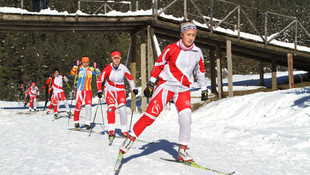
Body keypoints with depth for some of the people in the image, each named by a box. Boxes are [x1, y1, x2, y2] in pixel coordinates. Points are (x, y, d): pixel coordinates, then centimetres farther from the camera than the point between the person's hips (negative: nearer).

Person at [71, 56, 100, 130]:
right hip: (79, 90, -1)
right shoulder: (79, 69, -1)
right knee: (78, 107, 0)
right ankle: (76, 122, 15)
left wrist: (96, 68, -20)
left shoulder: (91, 69, 4)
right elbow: (73, 73, -17)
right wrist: (76, 66, -31)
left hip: (88, 90, 1)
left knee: (88, 106, -11)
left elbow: (98, 74, -4)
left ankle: (88, 123, -5)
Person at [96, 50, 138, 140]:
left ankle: (125, 131, -5)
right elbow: (99, 80, -8)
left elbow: (130, 79, 4)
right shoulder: (108, 69, -16)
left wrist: (134, 89, -4)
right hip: (109, 90, -1)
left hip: (120, 90, 1)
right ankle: (111, 130, -19)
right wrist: (99, 91, -18)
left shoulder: (123, 68, -11)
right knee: (111, 107, -21)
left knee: (122, 108, -15)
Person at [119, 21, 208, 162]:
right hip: (166, 85, -3)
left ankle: (183, 150, -4)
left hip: (183, 89, 3)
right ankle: (131, 138, 3)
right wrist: (151, 83, -2)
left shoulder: (197, 52, 3)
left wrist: (204, 89, 19)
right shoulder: (172, 49, -8)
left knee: (186, 116, -15)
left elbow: (200, 71, 17)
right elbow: (158, 64, 1)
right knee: (151, 114, -11)